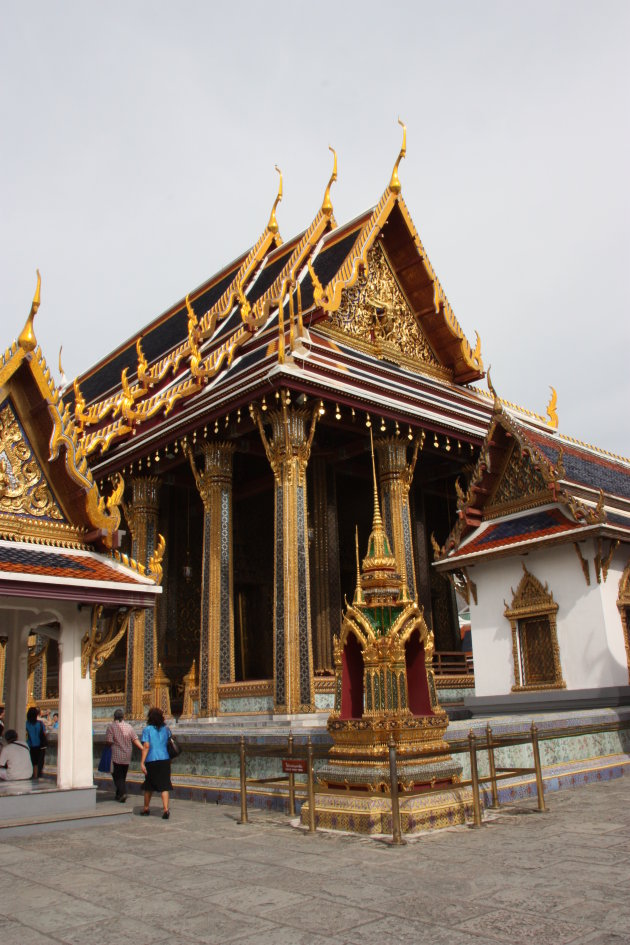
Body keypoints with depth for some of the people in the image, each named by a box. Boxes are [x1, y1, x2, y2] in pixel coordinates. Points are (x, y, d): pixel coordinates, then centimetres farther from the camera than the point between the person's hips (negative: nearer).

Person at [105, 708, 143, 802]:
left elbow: (109, 741, -13)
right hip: (127, 756, 4)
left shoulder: (111, 726, -9)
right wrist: (143, 749, 0)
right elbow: (135, 740, -2)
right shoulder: (128, 726, 2)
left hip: (116, 756, -4)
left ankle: (123, 793, -14)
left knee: (117, 777, 3)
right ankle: (119, 795, 25)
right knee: (123, 776, 17)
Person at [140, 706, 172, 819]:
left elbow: (146, 746, -12)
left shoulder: (147, 729, -5)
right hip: (165, 760, 2)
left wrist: (142, 762, -11)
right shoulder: (166, 729, 6)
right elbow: (169, 744, 14)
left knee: (148, 786, 16)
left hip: (151, 760, -2)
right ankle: (166, 809, -14)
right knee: (164, 786, -1)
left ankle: (146, 808, 30)